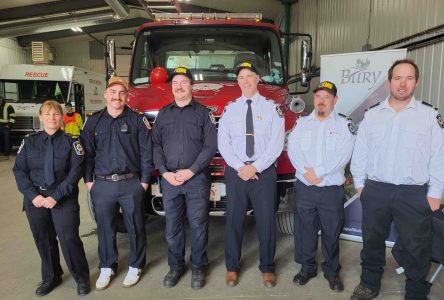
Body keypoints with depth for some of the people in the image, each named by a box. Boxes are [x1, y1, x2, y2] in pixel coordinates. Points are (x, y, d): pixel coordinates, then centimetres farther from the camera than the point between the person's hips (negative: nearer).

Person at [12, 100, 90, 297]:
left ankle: (82, 278, 17)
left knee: (69, 239, -4)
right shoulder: (29, 142, 5)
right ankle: (51, 277, 34)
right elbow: (19, 171, 2)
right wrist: (33, 195, -11)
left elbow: (75, 172, -9)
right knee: (43, 240, 13)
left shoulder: (71, 141, -3)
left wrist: (56, 196, -16)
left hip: (64, 198, -3)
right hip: (35, 198, 3)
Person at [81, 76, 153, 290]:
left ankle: (135, 266, 27)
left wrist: (144, 180, -6)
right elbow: (87, 153, 9)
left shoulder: (137, 120, -1)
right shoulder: (93, 121, 7)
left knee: (135, 227, 8)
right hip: (102, 185, 2)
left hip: (131, 184, -2)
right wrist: (88, 180, 4)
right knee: (105, 228, 12)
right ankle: (107, 267, 31)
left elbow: (147, 152, -3)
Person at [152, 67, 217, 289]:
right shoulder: (163, 114, 12)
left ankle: (198, 267, 21)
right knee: (172, 226, 9)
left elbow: (211, 146, -4)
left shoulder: (203, 113, 3)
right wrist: (164, 172, -6)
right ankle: (175, 266, 26)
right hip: (169, 179, 3)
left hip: (197, 178, -2)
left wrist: (191, 171, -12)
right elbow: (156, 145, 7)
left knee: (198, 225, 4)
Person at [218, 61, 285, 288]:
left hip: (264, 172, -1)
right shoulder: (230, 109, 7)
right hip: (235, 172, 2)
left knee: (266, 221, 7)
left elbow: (276, 144, -6)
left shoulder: (272, 108, 2)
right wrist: (240, 167, -11)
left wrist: (255, 167, -12)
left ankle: (267, 268, 26)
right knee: (234, 220, 8)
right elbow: (223, 143, 0)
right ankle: (232, 267, 26)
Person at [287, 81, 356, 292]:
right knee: (304, 229, 10)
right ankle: (307, 268, 28)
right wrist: (306, 171, -16)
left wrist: (317, 171, -16)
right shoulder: (302, 123, 10)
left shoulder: (344, 125, 2)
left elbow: (343, 154, -11)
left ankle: (332, 272, 27)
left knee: (332, 232, 8)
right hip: (304, 187, 2)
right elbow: (293, 149, -2)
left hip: (332, 188, -2)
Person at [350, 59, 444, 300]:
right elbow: (360, 151, 8)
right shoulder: (372, 115, 6)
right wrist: (359, 183, 6)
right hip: (375, 191, 2)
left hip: (414, 194, -2)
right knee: (372, 241, 15)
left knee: (415, 247, 9)